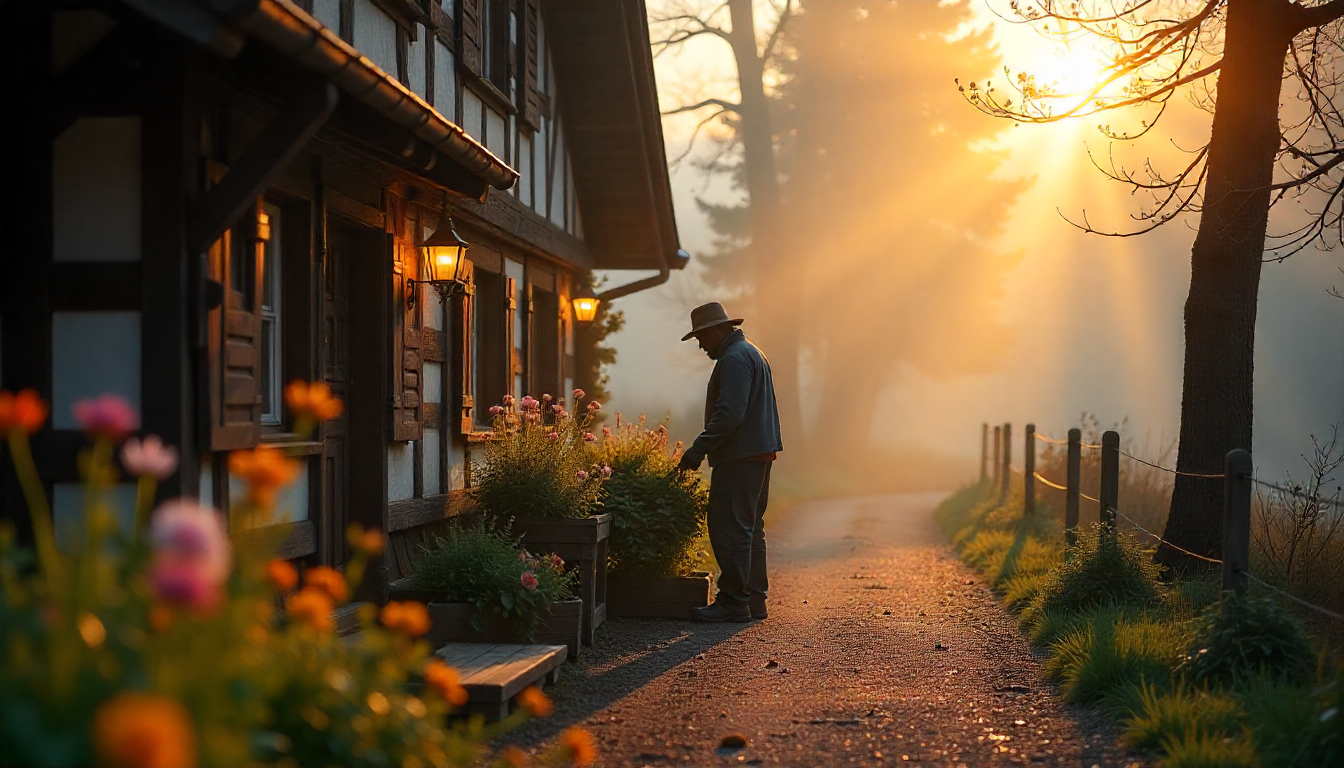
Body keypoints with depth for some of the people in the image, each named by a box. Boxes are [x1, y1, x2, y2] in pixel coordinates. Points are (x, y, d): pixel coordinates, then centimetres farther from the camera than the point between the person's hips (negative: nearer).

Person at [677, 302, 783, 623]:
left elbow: (729, 413, -23)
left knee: (729, 528, -9)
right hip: (760, 452, 11)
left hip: (740, 457, -11)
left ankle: (734, 602, -8)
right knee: (750, 528, 14)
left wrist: (698, 450, -19)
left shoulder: (735, 358, -14)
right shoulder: (752, 352, 20)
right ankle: (754, 600, 18)